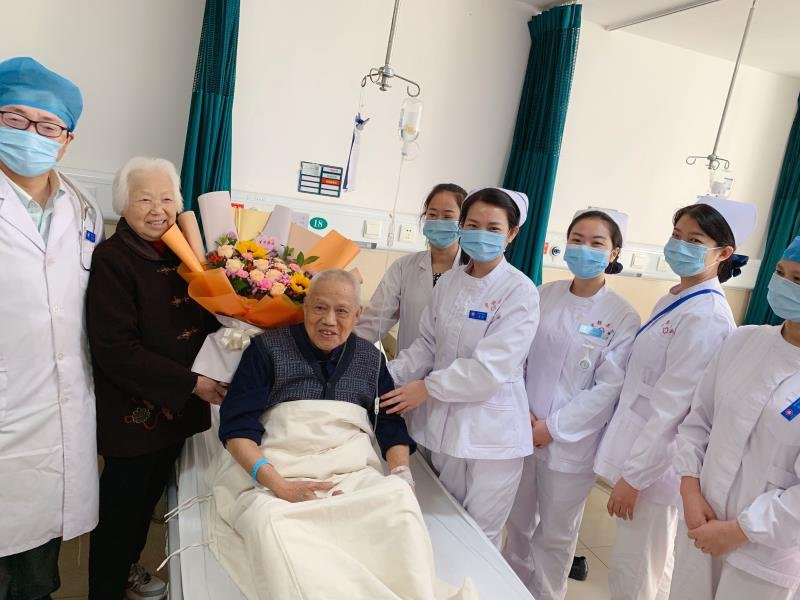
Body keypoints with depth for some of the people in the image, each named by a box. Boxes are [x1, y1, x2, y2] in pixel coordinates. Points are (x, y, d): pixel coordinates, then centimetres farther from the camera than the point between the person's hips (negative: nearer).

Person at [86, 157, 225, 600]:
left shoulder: (180, 251, 5)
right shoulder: (112, 259, -15)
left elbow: (200, 321, 13)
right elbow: (115, 348, -22)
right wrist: (191, 384, -22)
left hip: (178, 407, 7)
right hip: (135, 412, -6)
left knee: (148, 497, 23)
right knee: (121, 506, 11)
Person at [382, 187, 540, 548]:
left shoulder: (520, 292, -12)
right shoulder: (448, 282, 5)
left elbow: (490, 367, -19)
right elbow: (427, 345, 9)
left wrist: (427, 387, -15)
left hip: (490, 433, -5)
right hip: (443, 423, 5)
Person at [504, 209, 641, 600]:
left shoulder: (622, 317, -9)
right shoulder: (544, 295, 1)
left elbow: (608, 387, -12)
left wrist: (553, 427, -14)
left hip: (572, 442, -3)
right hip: (522, 432, 4)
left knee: (555, 534, 12)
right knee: (518, 521, 20)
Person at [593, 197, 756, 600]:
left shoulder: (706, 317, -20)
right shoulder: (674, 301, 9)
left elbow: (671, 406, -22)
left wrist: (633, 476, -17)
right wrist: (631, 467, 16)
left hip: (656, 460, -9)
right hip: (644, 450, 9)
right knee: (652, 565, 23)